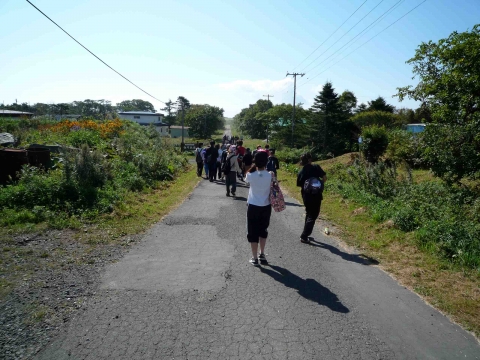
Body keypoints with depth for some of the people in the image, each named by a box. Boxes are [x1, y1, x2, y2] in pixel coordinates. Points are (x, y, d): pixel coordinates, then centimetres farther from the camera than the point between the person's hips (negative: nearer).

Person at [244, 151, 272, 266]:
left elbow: (246, 178, 9)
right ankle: (262, 254, 30)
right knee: (263, 230, 21)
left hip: (253, 207, -2)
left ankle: (255, 258, 12)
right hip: (266, 207, 3)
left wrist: (254, 166, 1)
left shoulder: (251, 176, -14)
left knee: (253, 232, 8)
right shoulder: (270, 175, -10)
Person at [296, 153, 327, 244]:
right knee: (312, 216, 3)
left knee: (308, 215, 22)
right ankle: (304, 236, 1)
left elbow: (300, 185, 6)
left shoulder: (301, 172, 3)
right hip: (316, 196, -5)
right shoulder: (315, 167, -8)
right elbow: (324, 177, -10)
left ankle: (305, 235, 29)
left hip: (306, 196, 5)